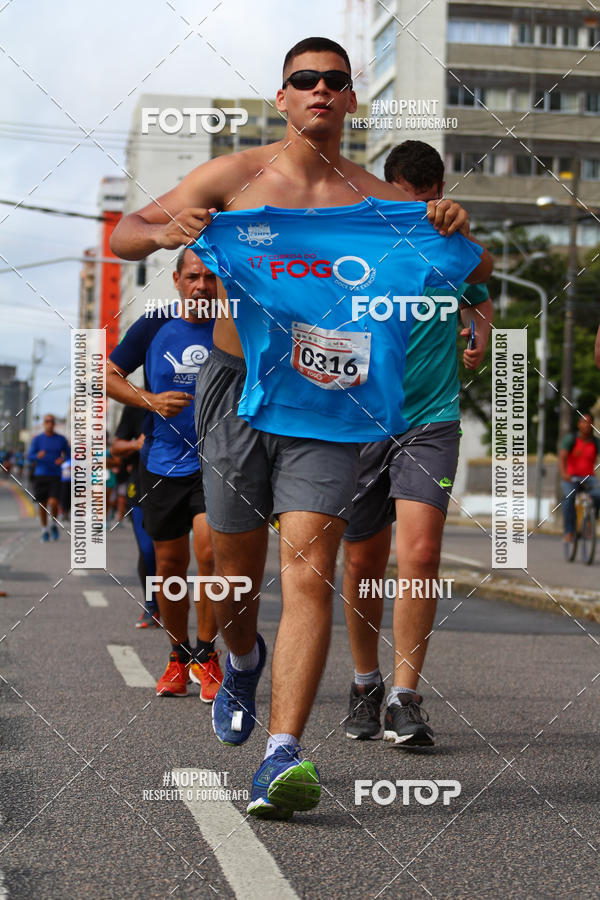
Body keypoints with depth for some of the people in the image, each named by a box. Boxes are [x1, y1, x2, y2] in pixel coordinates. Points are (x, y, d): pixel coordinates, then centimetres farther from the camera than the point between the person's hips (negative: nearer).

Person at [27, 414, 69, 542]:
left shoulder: (61, 439, 5)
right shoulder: (37, 439, 3)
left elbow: (68, 455, 15)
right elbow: (30, 457, -5)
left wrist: (63, 459, -9)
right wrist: (38, 456, -28)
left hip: (55, 476, -1)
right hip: (40, 475, 1)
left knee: (53, 502, -17)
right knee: (42, 505, 6)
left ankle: (54, 525, 10)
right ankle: (45, 530, 23)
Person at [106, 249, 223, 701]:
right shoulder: (154, 326, 0)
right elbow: (108, 375, 7)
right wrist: (150, 400, -9)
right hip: (162, 462, 2)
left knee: (210, 550, -19)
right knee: (170, 563, 9)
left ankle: (206, 654, -2)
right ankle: (179, 656, 27)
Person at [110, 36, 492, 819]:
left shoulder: (380, 201, 7)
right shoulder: (235, 177, 3)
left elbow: (480, 276, 15)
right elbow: (122, 234, 4)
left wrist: (458, 236, -8)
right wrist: (166, 233, -19)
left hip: (328, 403, 0)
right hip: (239, 391, 0)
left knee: (309, 571, -16)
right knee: (237, 575, 10)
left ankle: (282, 757, -21)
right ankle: (243, 664, 45)